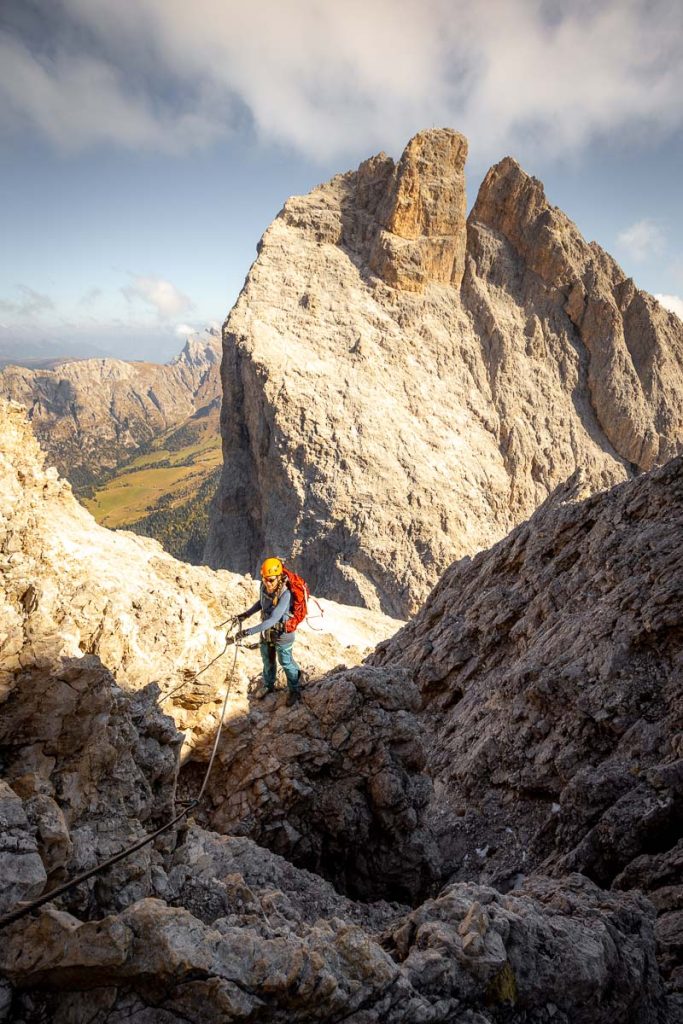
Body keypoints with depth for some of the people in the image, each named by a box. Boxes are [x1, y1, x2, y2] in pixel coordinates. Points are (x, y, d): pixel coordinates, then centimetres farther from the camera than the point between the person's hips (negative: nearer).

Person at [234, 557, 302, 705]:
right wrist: (247, 614, 1)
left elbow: (273, 619, -40)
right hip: (266, 629, 6)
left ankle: (294, 691, 39)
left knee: (286, 662, 15)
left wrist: (249, 632, -44)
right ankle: (268, 686, 50)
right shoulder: (264, 586, -17)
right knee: (267, 660, 25)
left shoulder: (285, 594, -36)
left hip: (282, 632, -6)